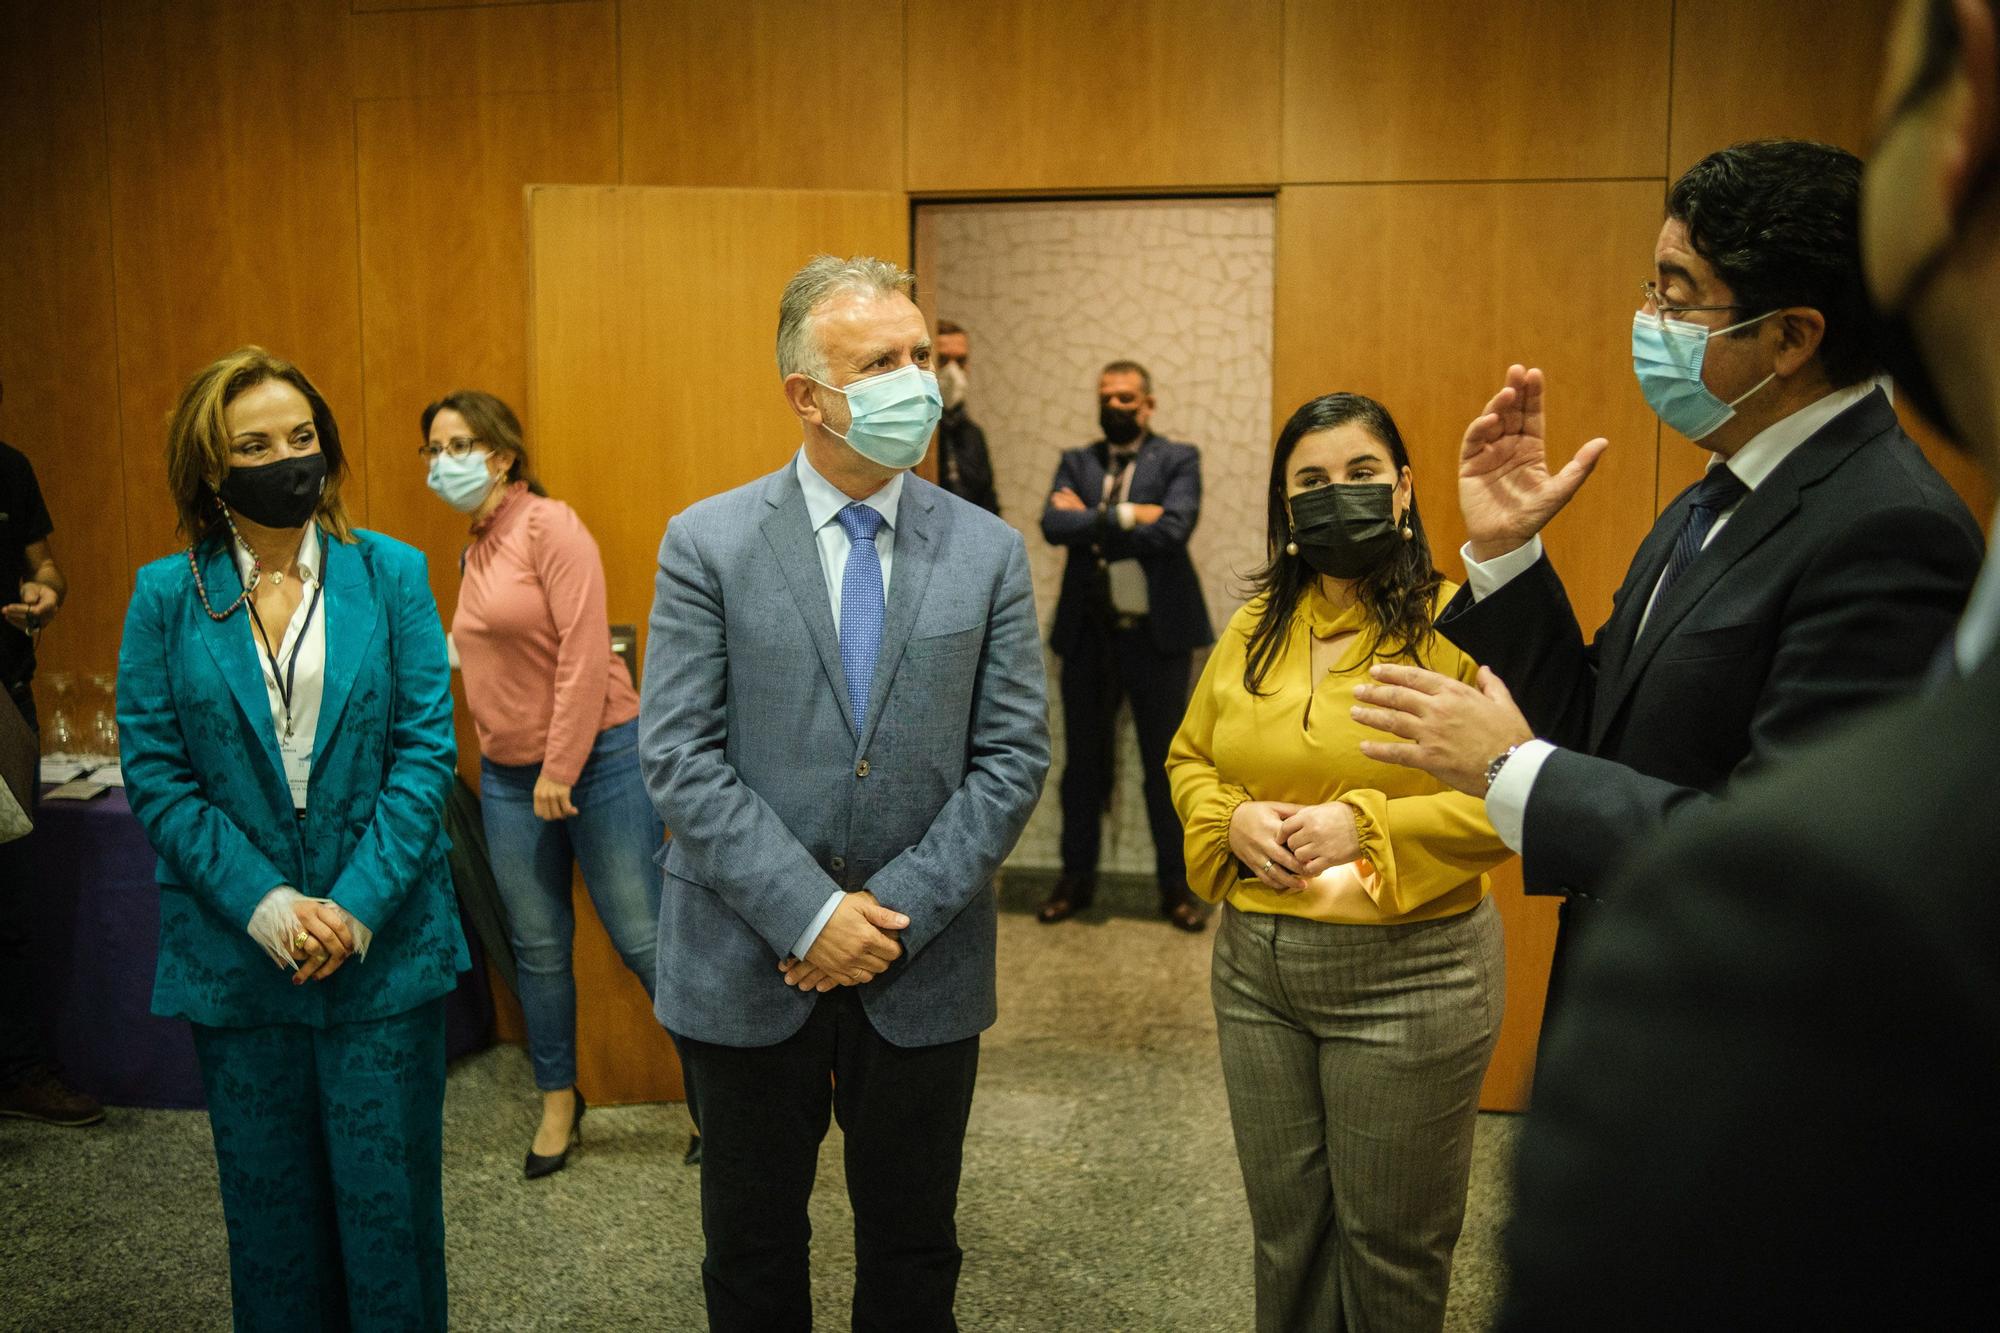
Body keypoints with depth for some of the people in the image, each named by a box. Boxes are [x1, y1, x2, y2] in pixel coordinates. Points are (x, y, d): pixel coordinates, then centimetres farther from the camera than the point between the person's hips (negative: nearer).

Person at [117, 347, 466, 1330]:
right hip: (235, 948, 1)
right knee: (270, 1195, 14)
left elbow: (426, 749, -4)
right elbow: (155, 775, -3)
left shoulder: (391, 573, -1)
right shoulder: (167, 594, 1)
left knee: (387, 1190, 8)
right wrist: (265, 906, -13)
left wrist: (358, 903, -13)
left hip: (384, 942, -1)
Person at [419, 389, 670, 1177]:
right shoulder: (474, 549, 12)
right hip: (508, 774, 7)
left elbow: (584, 652, -17)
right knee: (537, 949, 12)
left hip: (595, 759, -7)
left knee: (642, 938, -2)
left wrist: (561, 770, -17)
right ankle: (559, 1102, 27)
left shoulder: (548, 526, -11)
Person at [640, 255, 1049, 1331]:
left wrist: (895, 913, -12)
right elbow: (678, 758, -11)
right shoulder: (708, 544, -6)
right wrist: (810, 914, -16)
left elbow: (1012, 758, -4)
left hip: (924, 967, 1)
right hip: (748, 963, -1)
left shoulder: (988, 552, -1)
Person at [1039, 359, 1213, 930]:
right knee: (1082, 761, 11)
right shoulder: (1076, 462, 10)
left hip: (1157, 632, -3)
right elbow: (1054, 526, -8)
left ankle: (1175, 884, 17)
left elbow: (1174, 528, -17)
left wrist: (1090, 521, -11)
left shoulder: (1178, 459, 1)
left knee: (1165, 764, 5)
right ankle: (1076, 877, 24)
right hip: (1087, 633, 3)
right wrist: (1126, 517, -15)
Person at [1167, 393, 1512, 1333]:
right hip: (1254, 966, 5)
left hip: (1407, 975, -5)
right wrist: (1233, 820, -7)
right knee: (1284, 1226, 20)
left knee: (1390, 1244, 13)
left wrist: (1365, 822, -22)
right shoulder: (1254, 628, 6)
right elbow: (1189, 758, 14)